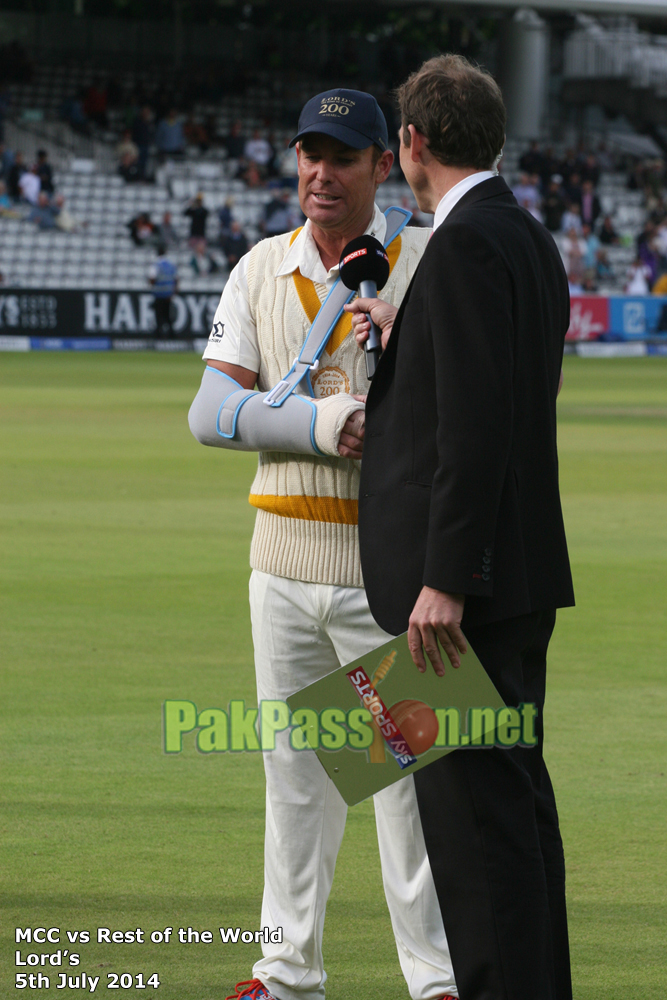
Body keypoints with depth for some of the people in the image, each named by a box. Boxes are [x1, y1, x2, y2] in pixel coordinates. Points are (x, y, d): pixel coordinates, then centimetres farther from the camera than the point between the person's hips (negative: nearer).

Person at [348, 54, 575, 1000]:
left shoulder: (465, 244, -15)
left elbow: (477, 424, -21)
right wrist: (403, 341, 26)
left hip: (468, 577, -10)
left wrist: (443, 581, -22)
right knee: (514, 797, 15)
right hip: (520, 577, 10)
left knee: (474, 807, -9)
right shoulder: (530, 239, 16)